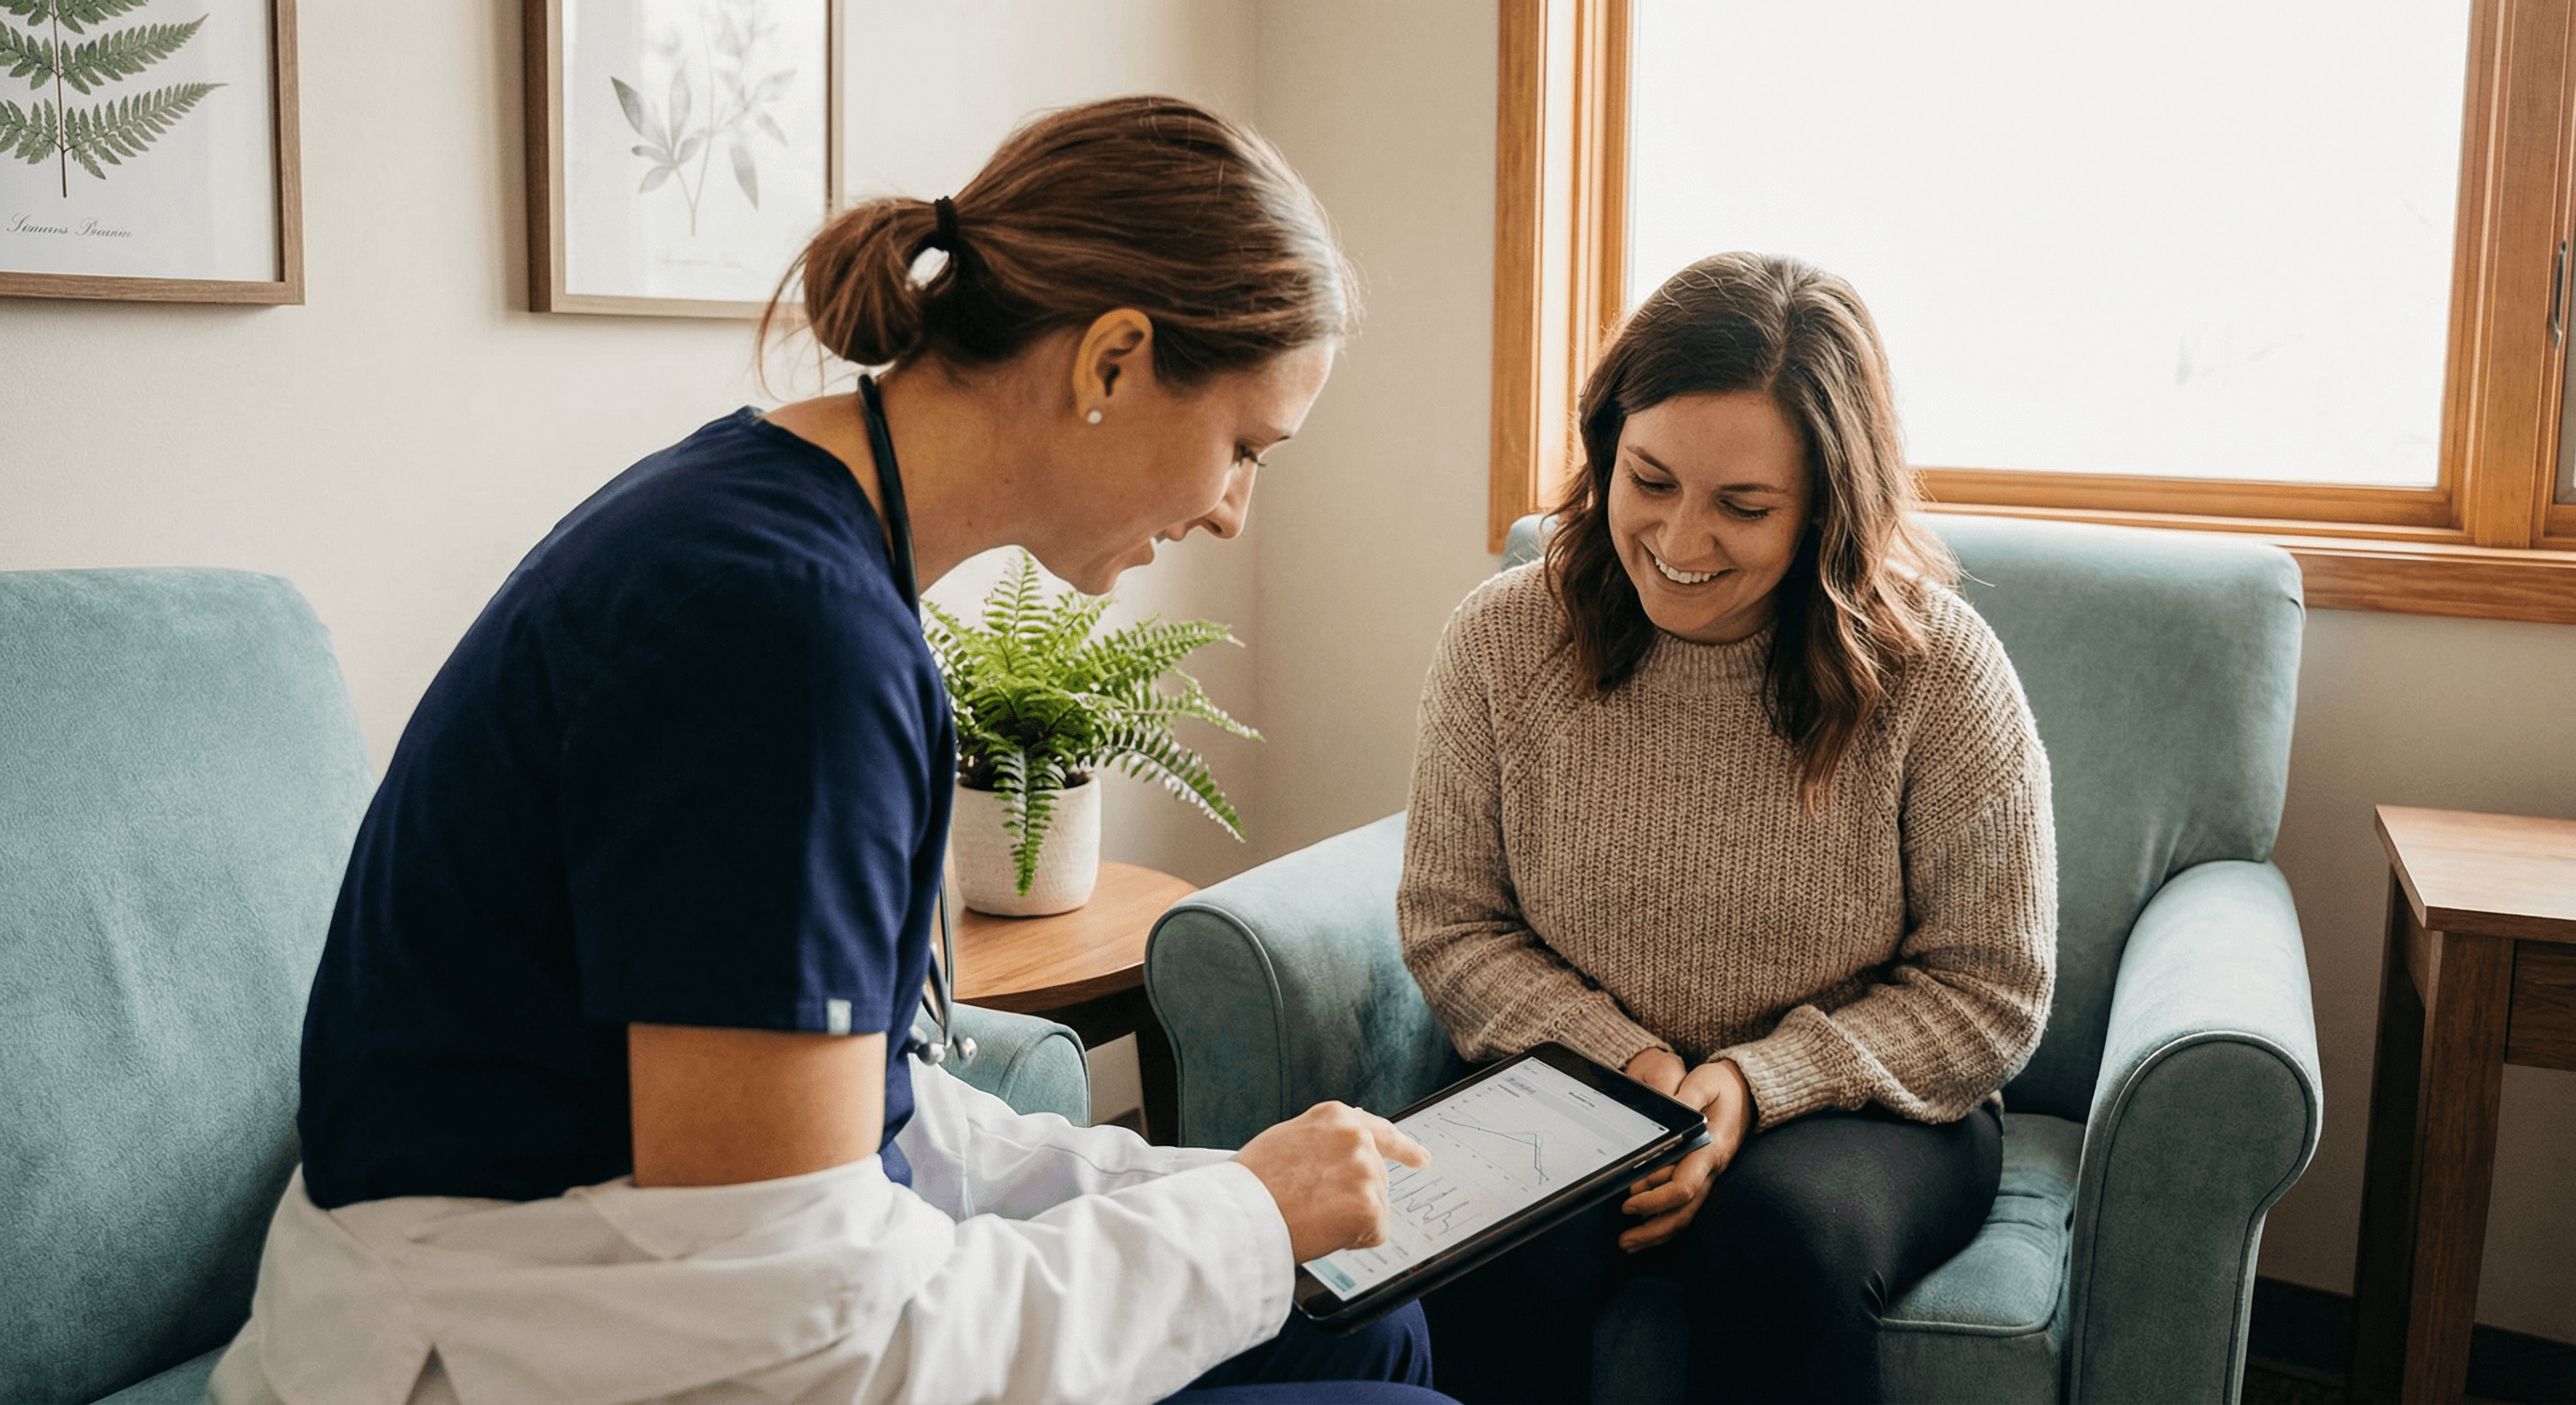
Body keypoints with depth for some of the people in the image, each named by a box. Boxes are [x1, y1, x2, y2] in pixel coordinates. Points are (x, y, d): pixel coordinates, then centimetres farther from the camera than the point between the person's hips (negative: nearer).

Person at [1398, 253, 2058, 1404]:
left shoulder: (1935, 669, -11)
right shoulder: (1503, 641, -6)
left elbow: (1990, 991, -5)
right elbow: (1448, 924, 2)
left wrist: (1757, 1084, -18)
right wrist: (1622, 1059, -14)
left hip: (1851, 1108, 0)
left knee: (1780, 1230, -33)